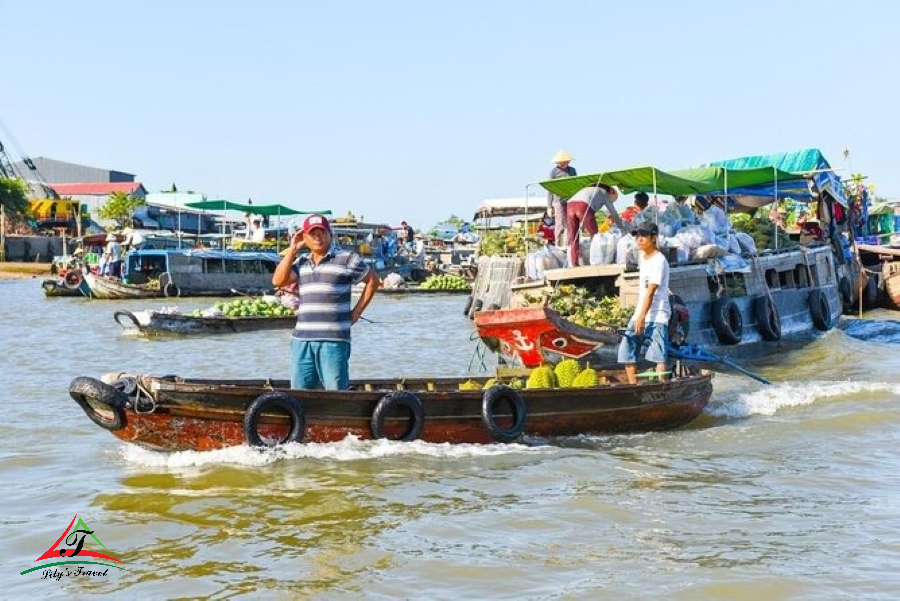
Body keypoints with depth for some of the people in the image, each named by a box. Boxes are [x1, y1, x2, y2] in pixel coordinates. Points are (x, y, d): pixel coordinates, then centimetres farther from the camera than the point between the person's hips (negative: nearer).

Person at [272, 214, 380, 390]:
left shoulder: (347, 259, 1)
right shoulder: (300, 262, 15)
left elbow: (372, 280, 7)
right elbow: (278, 281, 3)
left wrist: (357, 311, 3)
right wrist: (292, 249, 3)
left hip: (334, 340, -5)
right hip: (302, 339, 5)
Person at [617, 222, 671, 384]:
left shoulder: (659, 261, -11)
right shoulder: (642, 257, 15)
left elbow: (650, 292, -17)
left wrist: (642, 318, -21)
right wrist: (638, 316, 18)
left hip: (657, 316, -9)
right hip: (639, 313, 9)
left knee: (658, 356, -12)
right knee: (627, 352, 5)